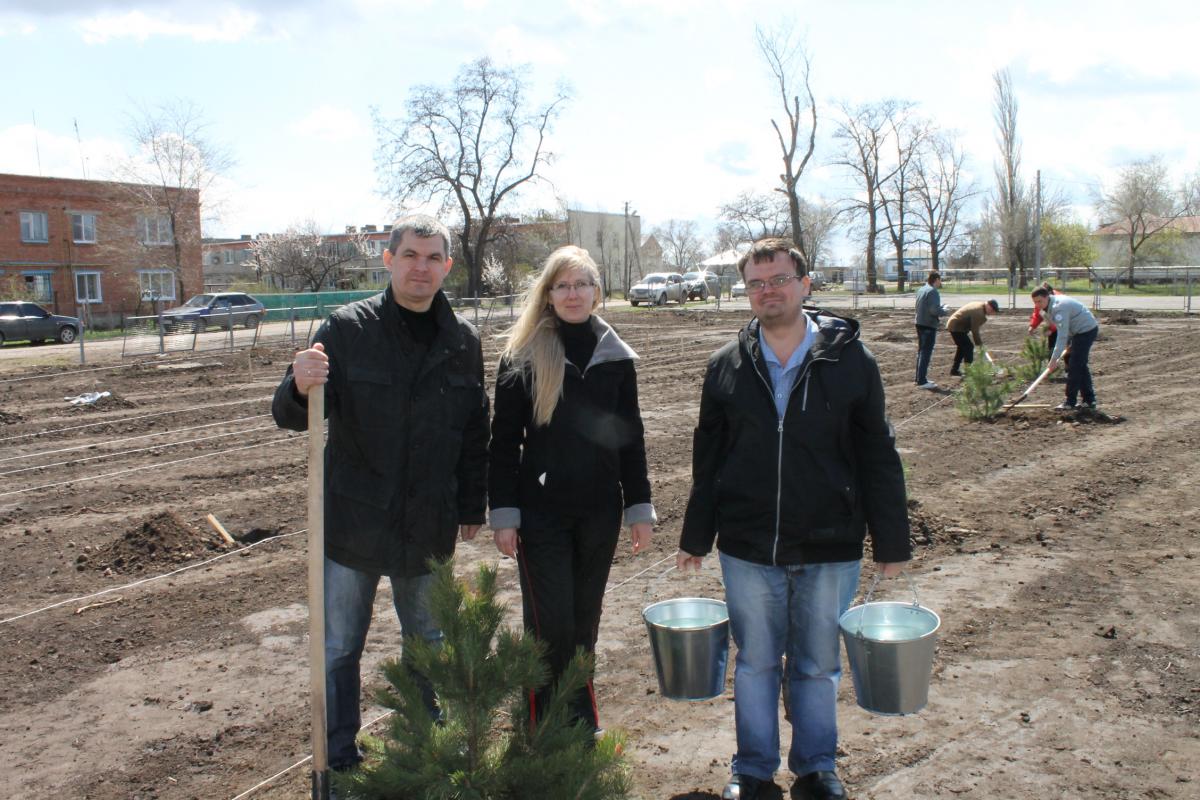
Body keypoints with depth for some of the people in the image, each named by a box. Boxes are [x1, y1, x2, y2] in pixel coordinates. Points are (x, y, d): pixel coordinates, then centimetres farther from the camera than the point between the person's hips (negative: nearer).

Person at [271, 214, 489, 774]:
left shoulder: (463, 341, -1)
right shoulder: (347, 328, -10)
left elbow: (475, 430, 7)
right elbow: (290, 416, -13)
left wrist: (473, 505, 9)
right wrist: (300, 388, -35)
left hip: (429, 527, 3)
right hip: (352, 522, -2)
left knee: (428, 641, 19)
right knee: (338, 648, 9)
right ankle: (339, 758, 29)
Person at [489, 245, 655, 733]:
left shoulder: (616, 357, 4)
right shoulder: (523, 358, -4)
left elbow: (630, 438, 8)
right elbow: (505, 442, -3)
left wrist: (640, 508, 6)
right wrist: (503, 515, -7)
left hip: (600, 511, 3)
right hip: (541, 514, -3)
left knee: (584, 624, 13)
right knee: (551, 627, -1)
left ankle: (580, 727, 29)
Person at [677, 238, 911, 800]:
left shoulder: (850, 359, -3)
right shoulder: (726, 366, 2)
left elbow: (878, 457, 0)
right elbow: (707, 459, 8)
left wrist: (891, 542, -1)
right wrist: (695, 538, 9)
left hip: (830, 549, -1)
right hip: (748, 549, 1)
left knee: (819, 666, 14)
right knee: (755, 663, 14)